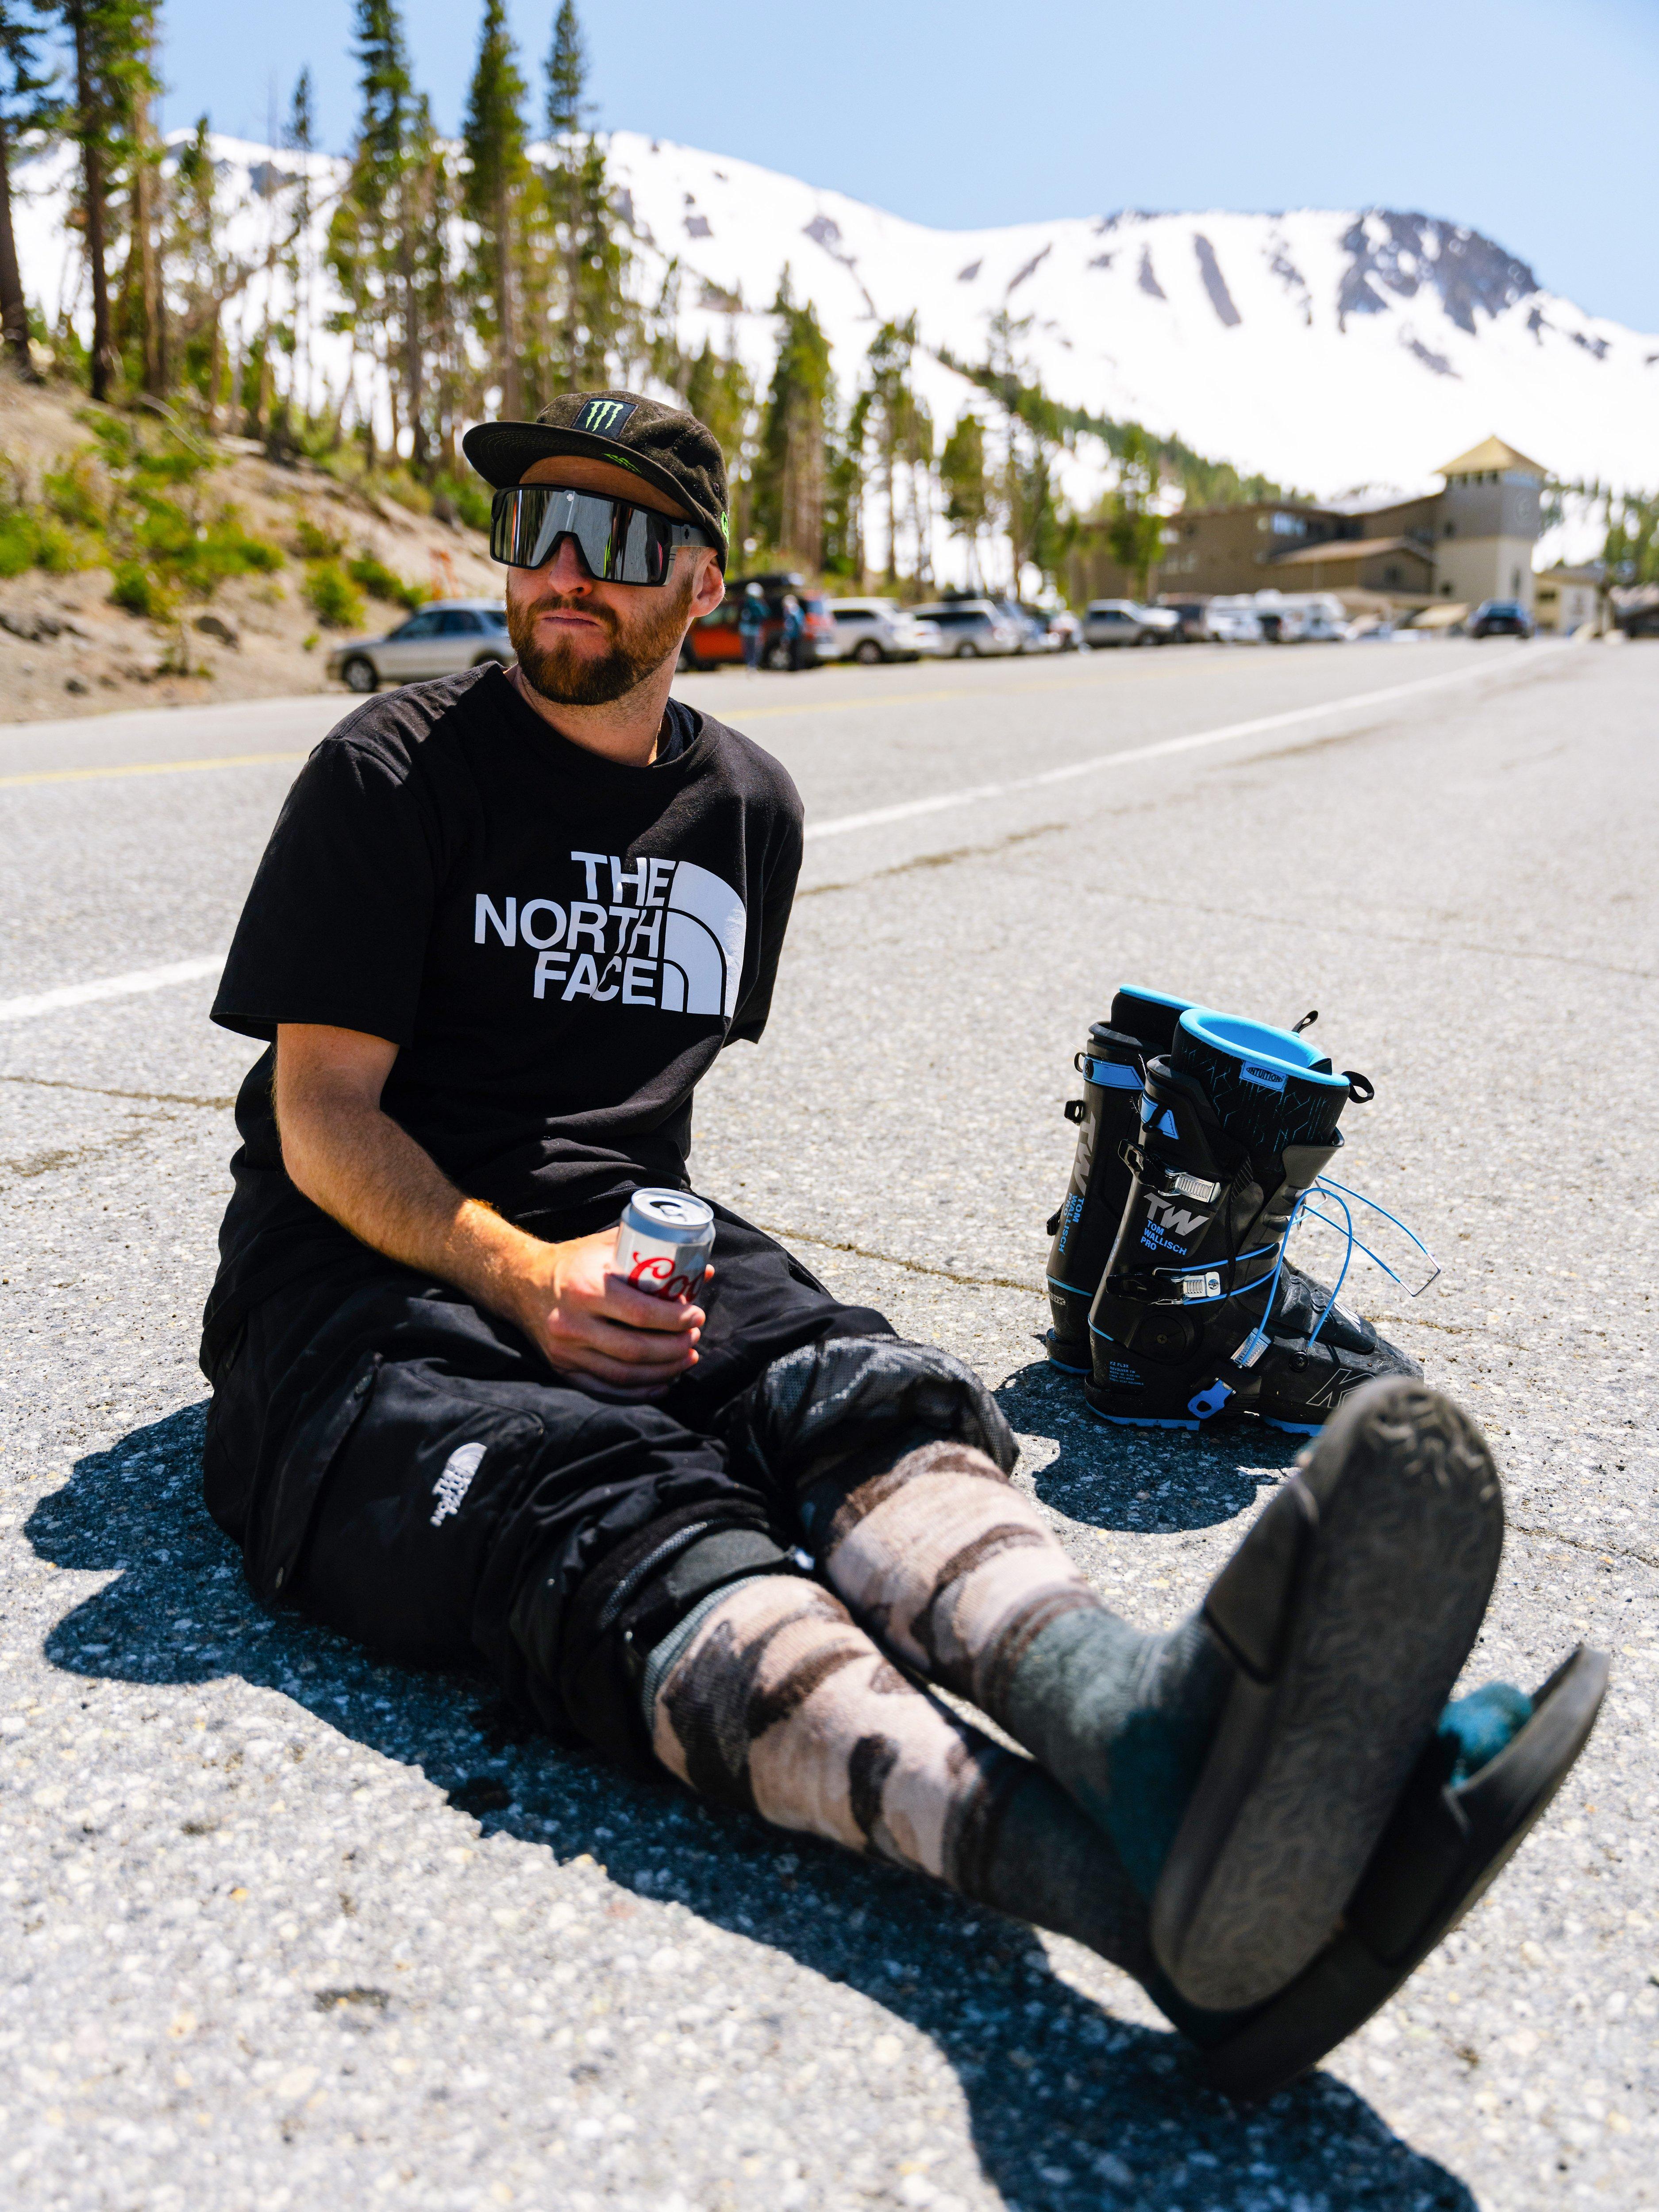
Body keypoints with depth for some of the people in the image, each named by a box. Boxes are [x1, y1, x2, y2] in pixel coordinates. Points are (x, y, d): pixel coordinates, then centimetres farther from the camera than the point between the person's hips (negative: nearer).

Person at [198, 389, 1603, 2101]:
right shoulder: (395, 772, 1)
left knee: (856, 1398, -30)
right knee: (610, 1509, -36)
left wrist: (641, 1239, 6)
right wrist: (521, 1274, -21)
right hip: (366, 1279, -4)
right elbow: (323, 1119, -5)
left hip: (623, 1246, 5)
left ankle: (1150, 1724, -62)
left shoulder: (747, 805, 16)